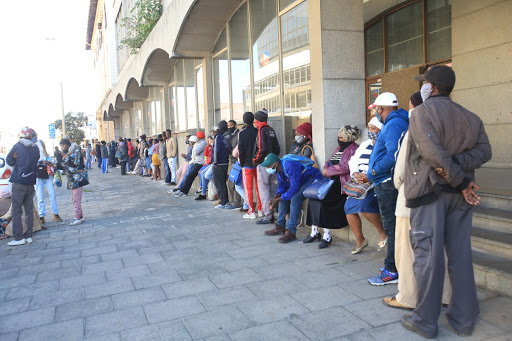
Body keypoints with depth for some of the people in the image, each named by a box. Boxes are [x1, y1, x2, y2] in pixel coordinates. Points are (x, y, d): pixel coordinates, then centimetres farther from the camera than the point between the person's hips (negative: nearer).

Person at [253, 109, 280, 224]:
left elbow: (262, 149, -20)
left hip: (263, 164, -9)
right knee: (269, 190, 16)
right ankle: (270, 213, 22)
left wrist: (255, 159, -8)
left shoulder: (262, 130, -12)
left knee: (263, 190, -4)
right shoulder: (271, 130, 13)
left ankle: (268, 217, -2)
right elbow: (277, 149, 15)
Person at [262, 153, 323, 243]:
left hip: (313, 179, -10)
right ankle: (280, 227, 11)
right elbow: (282, 185, 7)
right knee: (283, 197, 1)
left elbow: (294, 188, -31)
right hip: (301, 181, 10)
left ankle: (291, 232, -23)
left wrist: (278, 200, -26)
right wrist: (275, 197, -12)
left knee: (295, 199, -27)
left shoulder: (290, 166, -32)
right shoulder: (278, 168, -3)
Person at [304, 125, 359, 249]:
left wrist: (329, 171, -8)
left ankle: (327, 235, -17)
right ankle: (314, 232, -7)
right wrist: (326, 169, 1)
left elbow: (346, 167, -17)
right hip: (332, 180, 9)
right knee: (314, 197, -12)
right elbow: (329, 162, 25)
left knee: (320, 197, -24)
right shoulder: (339, 148, 24)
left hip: (343, 182, -9)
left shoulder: (353, 149, -5)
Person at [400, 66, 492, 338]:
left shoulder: (421, 113, -6)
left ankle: (425, 321, 8)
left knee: (428, 255, -1)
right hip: (458, 194, 6)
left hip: (429, 191, -6)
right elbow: (484, 150, 1)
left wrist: (461, 182, -12)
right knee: (460, 255, 10)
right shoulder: (468, 117, 14)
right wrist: (458, 165, -11)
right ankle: (464, 319, 19)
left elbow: (433, 153, -18)